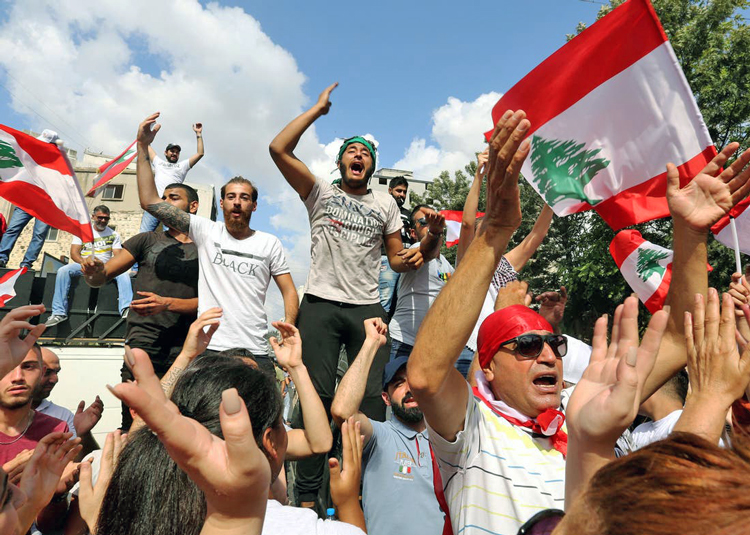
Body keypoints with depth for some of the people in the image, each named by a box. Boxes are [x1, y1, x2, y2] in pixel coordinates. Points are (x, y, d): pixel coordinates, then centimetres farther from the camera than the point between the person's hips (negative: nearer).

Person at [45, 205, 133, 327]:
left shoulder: (113, 234, 12)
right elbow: (74, 253, 2)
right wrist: (85, 263, -21)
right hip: (82, 266, 0)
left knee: (123, 274, -31)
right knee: (63, 271, -29)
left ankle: (126, 310, -47)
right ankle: (59, 313, -28)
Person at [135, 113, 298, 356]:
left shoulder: (269, 243, 6)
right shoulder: (206, 231, 5)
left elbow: (289, 292, 7)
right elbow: (150, 201, 2)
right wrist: (143, 146, -3)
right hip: (208, 346, 0)